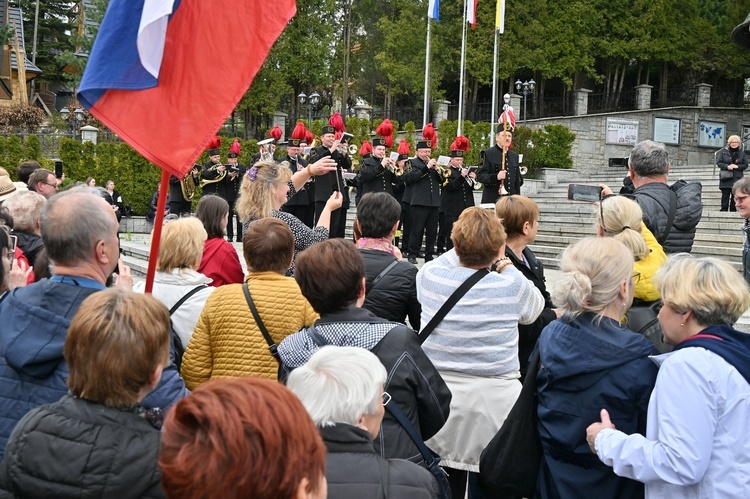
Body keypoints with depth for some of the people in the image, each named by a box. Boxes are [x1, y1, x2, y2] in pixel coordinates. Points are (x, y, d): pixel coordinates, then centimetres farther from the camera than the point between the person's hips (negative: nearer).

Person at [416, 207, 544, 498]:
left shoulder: (428, 276, -7)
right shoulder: (513, 286, -12)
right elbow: (535, 309, 11)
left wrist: (461, 251, 21)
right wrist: (505, 266, 14)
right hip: (493, 405, -2)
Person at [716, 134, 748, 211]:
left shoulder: (742, 153, 7)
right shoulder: (724, 151, 3)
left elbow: (745, 165, 7)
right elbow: (718, 162, 0)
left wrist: (737, 166, -12)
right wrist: (727, 166, -16)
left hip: (737, 179, 1)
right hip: (726, 178, -1)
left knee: (735, 196, 3)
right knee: (725, 195, -1)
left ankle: (733, 211, 10)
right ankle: (724, 210, 2)